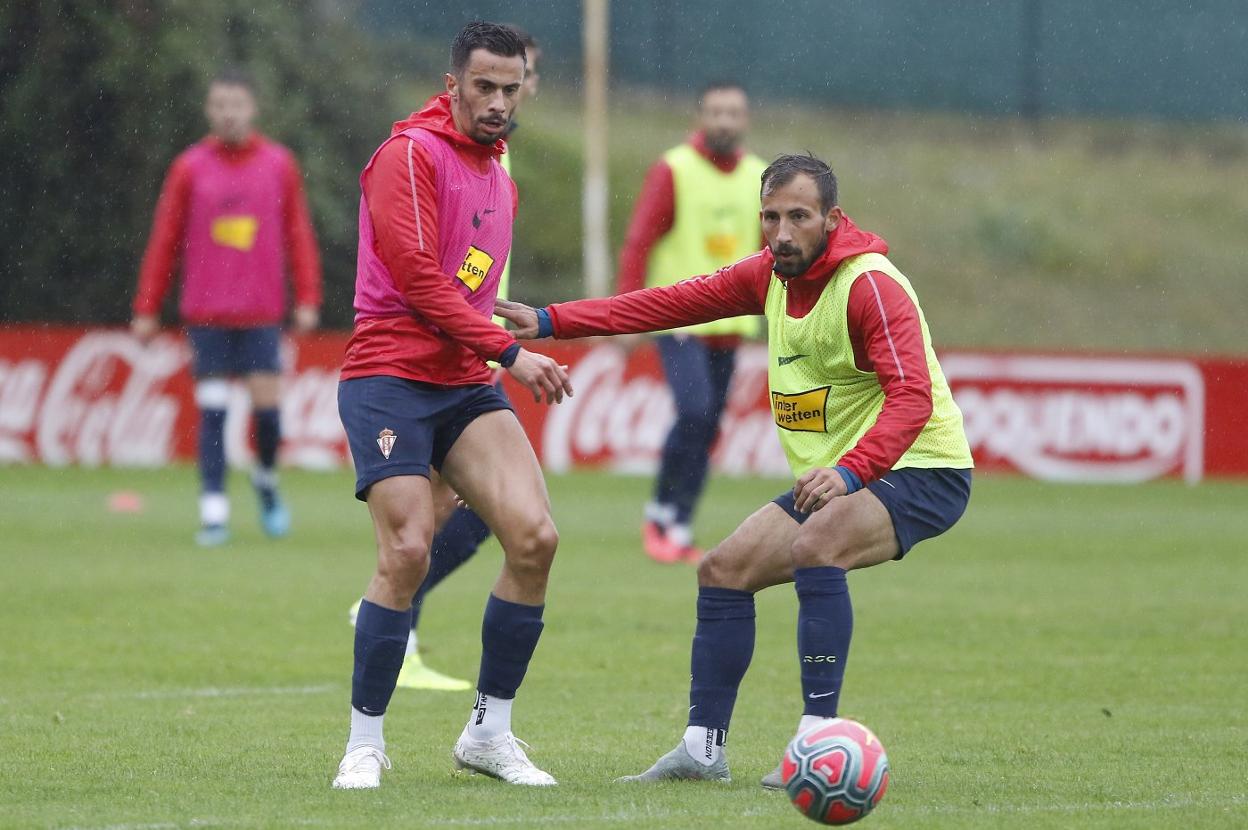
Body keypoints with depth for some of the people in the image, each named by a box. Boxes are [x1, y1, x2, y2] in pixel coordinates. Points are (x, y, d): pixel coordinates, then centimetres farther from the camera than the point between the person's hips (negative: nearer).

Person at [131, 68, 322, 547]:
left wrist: (308, 300, -1)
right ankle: (213, 513, -1)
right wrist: (147, 309, 3)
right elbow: (164, 242, 5)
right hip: (206, 313, 0)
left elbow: (299, 235, 6)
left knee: (267, 408, -4)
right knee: (211, 413, -4)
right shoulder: (189, 169, 2)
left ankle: (266, 480, 25)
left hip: (262, 313, 0)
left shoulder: (279, 165, 4)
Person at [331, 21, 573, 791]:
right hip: (391, 380, -7)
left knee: (535, 536, -10)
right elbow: (418, 278, -15)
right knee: (408, 551, -18)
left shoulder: (499, 178, 19)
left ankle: (490, 732, 2)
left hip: (465, 384, 7)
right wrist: (509, 353, -15)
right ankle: (366, 742, -2)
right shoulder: (411, 155, -8)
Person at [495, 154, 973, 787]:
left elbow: (911, 397, -31)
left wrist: (849, 471, -45)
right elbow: (680, 302, 10)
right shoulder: (771, 274, 4)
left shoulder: (870, 286, -21)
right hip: (834, 475, 9)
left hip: (920, 470, -9)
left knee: (814, 546, -34)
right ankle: (702, 748, 16)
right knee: (723, 571, 7)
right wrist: (551, 322, 6)